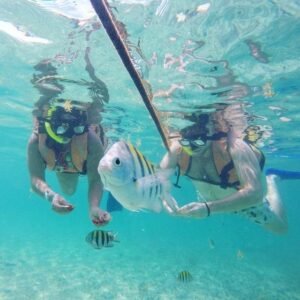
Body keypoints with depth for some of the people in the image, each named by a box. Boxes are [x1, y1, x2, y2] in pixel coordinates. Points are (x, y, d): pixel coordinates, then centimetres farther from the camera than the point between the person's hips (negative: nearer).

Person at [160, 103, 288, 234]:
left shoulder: (234, 147, -44)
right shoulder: (178, 148, -31)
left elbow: (255, 193, -51)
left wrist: (209, 208, -60)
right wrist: (165, 197, -43)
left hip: (248, 199, -3)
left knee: (280, 228, 21)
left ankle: (270, 182, 41)